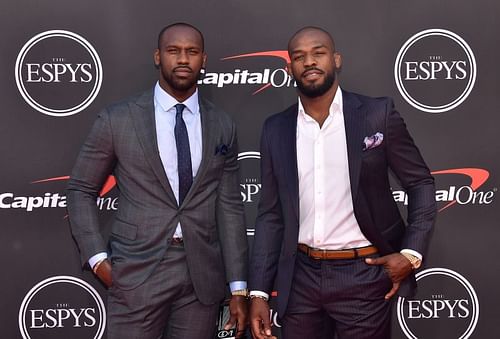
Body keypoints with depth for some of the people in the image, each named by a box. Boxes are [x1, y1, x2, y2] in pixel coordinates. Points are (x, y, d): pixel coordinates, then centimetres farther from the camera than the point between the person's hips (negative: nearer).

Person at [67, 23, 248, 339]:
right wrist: (98, 258, -5)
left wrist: (239, 288, 1)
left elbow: (230, 207, 4)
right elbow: (81, 190, 5)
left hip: (203, 274, 2)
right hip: (137, 271, -2)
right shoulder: (118, 119, -2)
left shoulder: (222, 126, 4)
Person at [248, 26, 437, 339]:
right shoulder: (276, 129, 3)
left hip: (363, 277, -2)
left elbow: (422, 184, 2)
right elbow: (271, 214, 6)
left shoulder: (378, 114, -5)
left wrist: (412, 253, -10)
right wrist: (259, 291, 2)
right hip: (300, 278, 3)